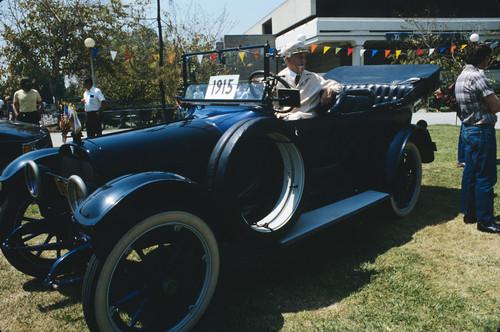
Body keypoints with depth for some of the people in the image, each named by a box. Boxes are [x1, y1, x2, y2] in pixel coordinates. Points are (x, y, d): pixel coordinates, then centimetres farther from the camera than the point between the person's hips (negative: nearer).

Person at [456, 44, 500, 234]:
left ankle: (469, 213, 24)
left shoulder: (462, 76, 13)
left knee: (470, 173, 15)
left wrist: (484, 105, -5)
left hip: (468, 130, 10)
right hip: (482, 131, -10)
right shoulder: (477, 76, -17)